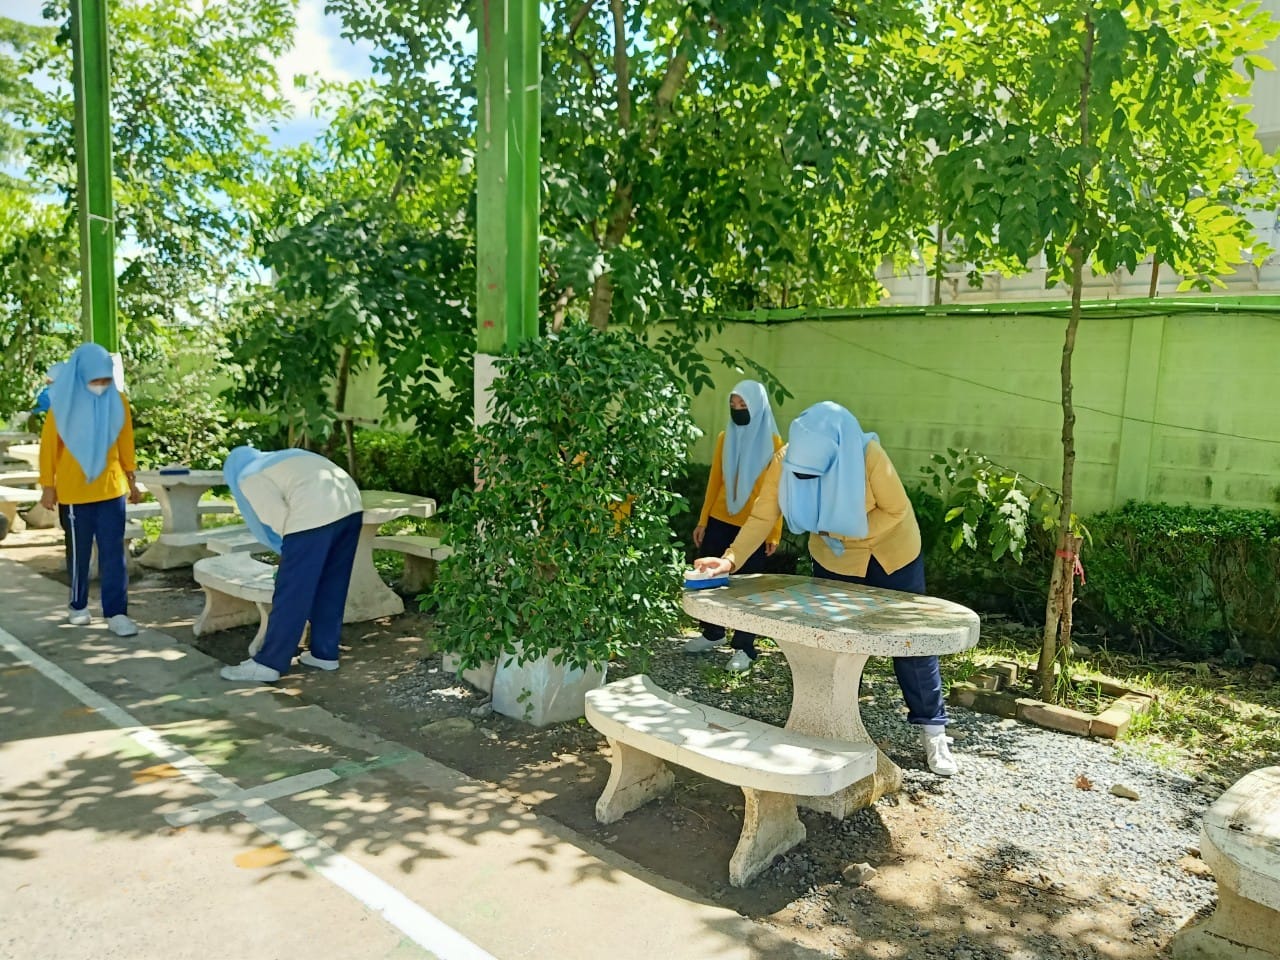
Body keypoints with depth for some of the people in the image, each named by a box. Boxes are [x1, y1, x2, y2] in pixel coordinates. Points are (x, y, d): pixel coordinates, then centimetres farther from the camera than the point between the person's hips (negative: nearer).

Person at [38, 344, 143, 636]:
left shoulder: (118, 402, -1)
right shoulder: (64, 404, -8)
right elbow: (48, 446, -2)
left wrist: (131, 480, 10)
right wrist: (48, 486, -1)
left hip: (111, 489, 2)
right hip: (74, 492, -1)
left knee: (114, 552, -2)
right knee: (79, 552, 11)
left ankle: (116, 613, 1)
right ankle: (77, 606, 28)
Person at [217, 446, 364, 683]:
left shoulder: (250, 478, 10)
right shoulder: (283, 459, 34)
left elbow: (277, 517, -3)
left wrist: (291, 552, 12)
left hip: (315, 514, -8)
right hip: (350, 505, 8)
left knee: (292, 592, 1)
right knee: (331, 587, 17)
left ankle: (268, 663, 9)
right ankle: (324, 653, 25)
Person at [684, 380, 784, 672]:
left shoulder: (772, 443, -7)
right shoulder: (725, 437, 4)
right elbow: (714, 480, 8)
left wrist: (775, 533, -9)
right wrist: (702, 521, 7)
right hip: (720, 520, 4)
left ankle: (743, 648, 14)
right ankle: (713, 633, 31)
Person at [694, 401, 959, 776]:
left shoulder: (869, 456, -34)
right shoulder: (786, 460, -26)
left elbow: (897, 510, -21)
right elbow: (762, 517, -27)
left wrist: (848, 534, -27)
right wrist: (729, 559, -39)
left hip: (892, 552, -2)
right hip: (834, 559, 3)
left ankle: (933, 731, 19)